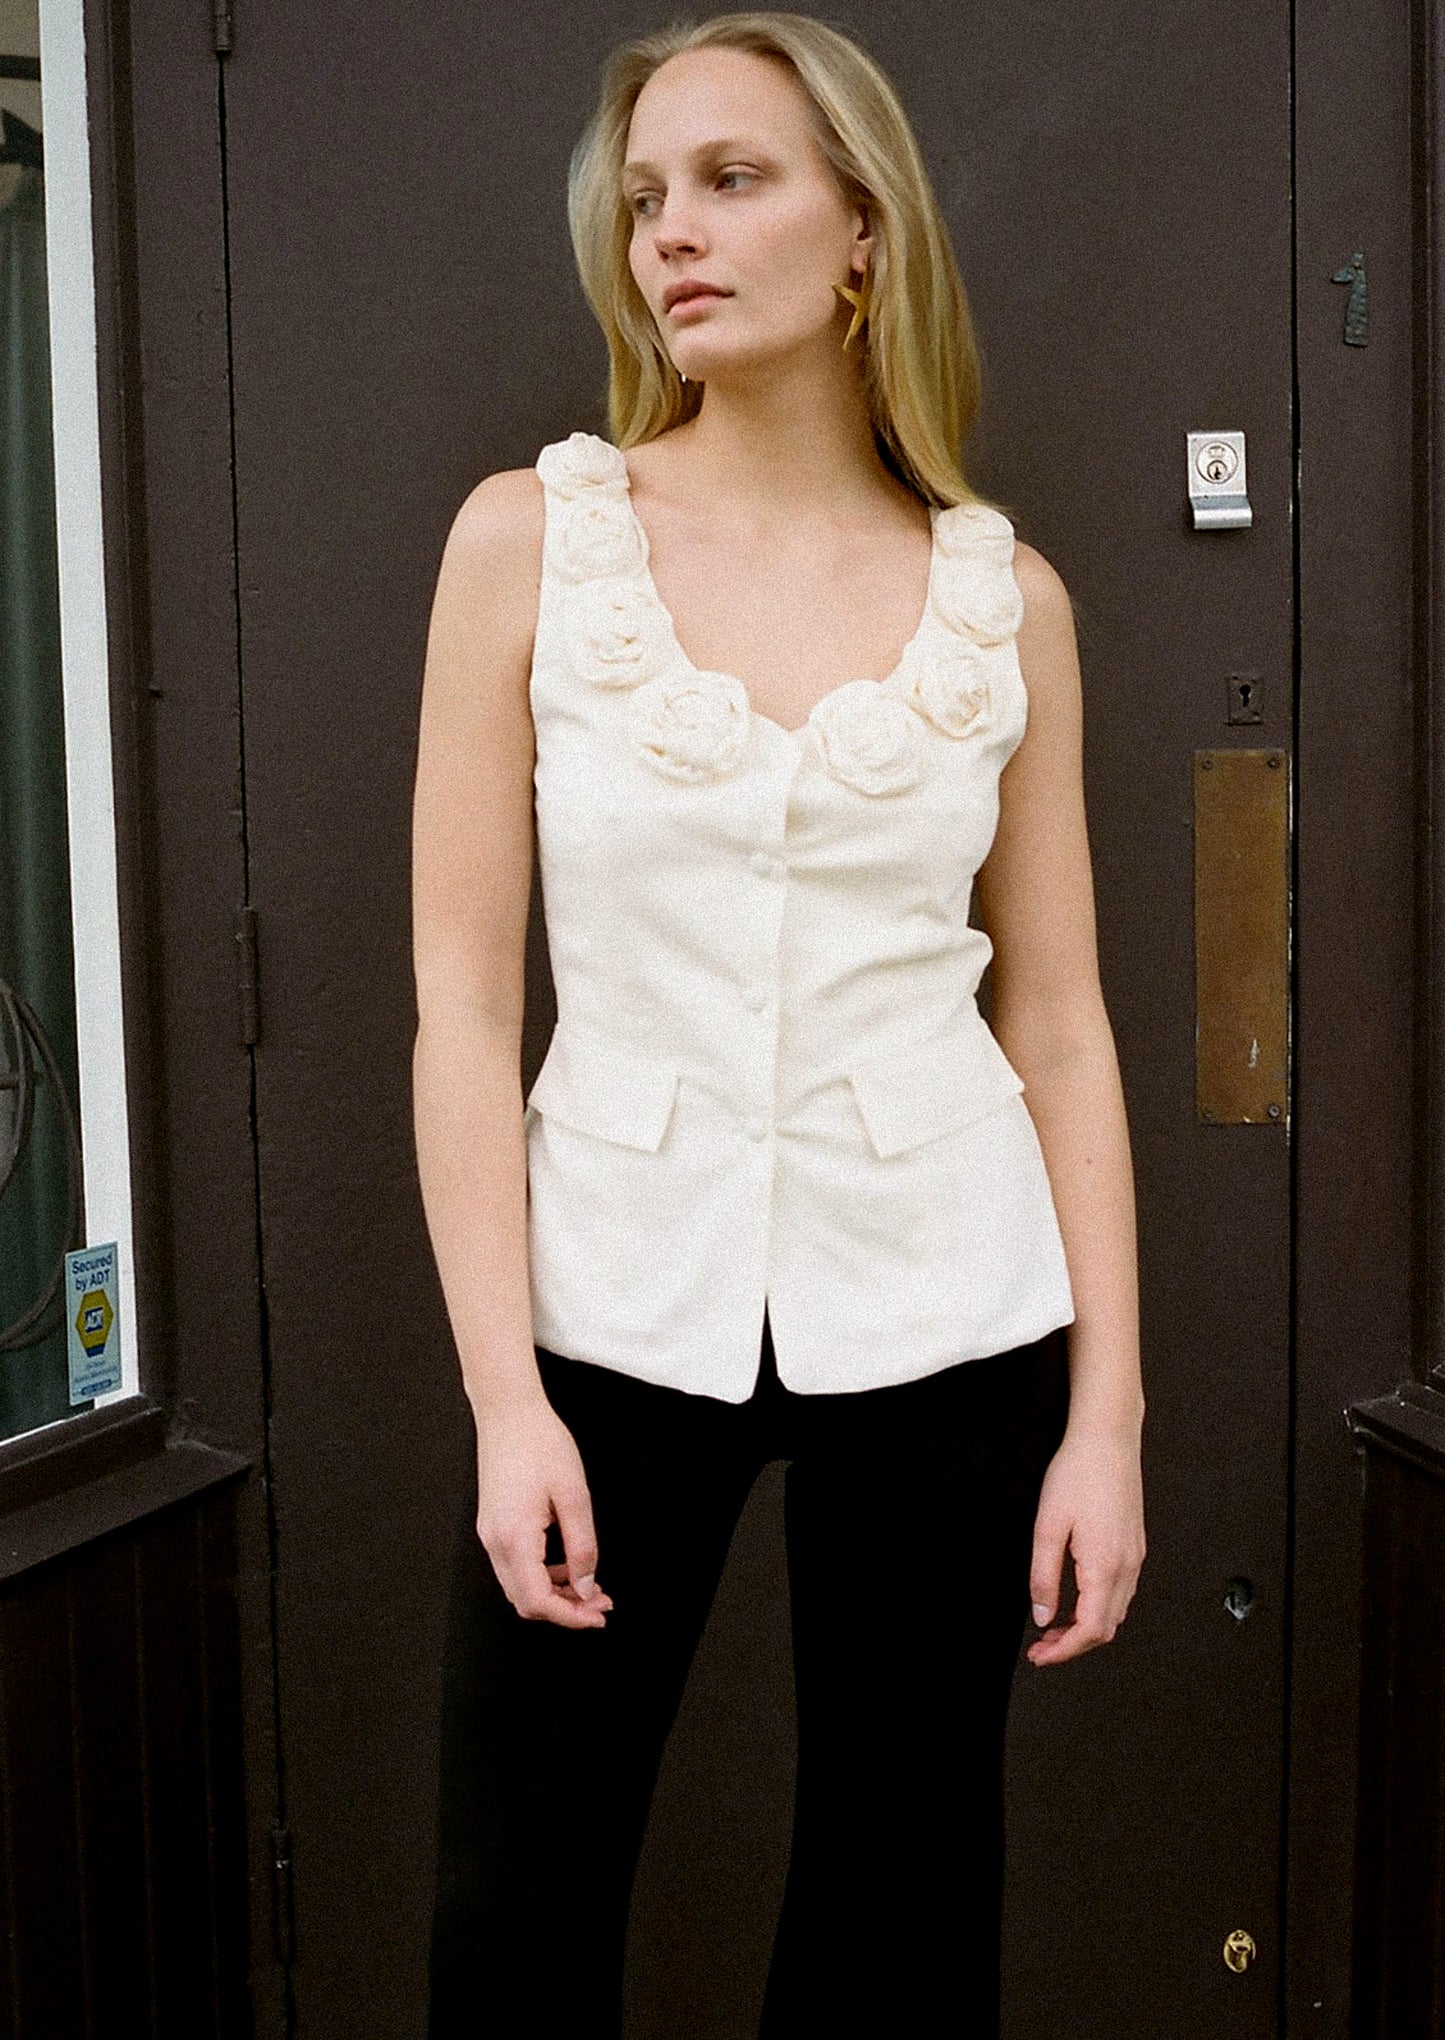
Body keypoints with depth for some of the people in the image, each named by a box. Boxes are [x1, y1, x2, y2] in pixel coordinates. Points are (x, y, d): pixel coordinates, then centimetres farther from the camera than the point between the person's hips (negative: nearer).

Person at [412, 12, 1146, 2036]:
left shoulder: (1003, 595, 3)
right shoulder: (531, 535, -1)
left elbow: (1058, 1025, 4)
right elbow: (462, 987, -3)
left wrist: (1108, 1412, 0)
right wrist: (505, 1396, -8)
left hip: (940, 1317, 1)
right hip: (614, 1302, 0)